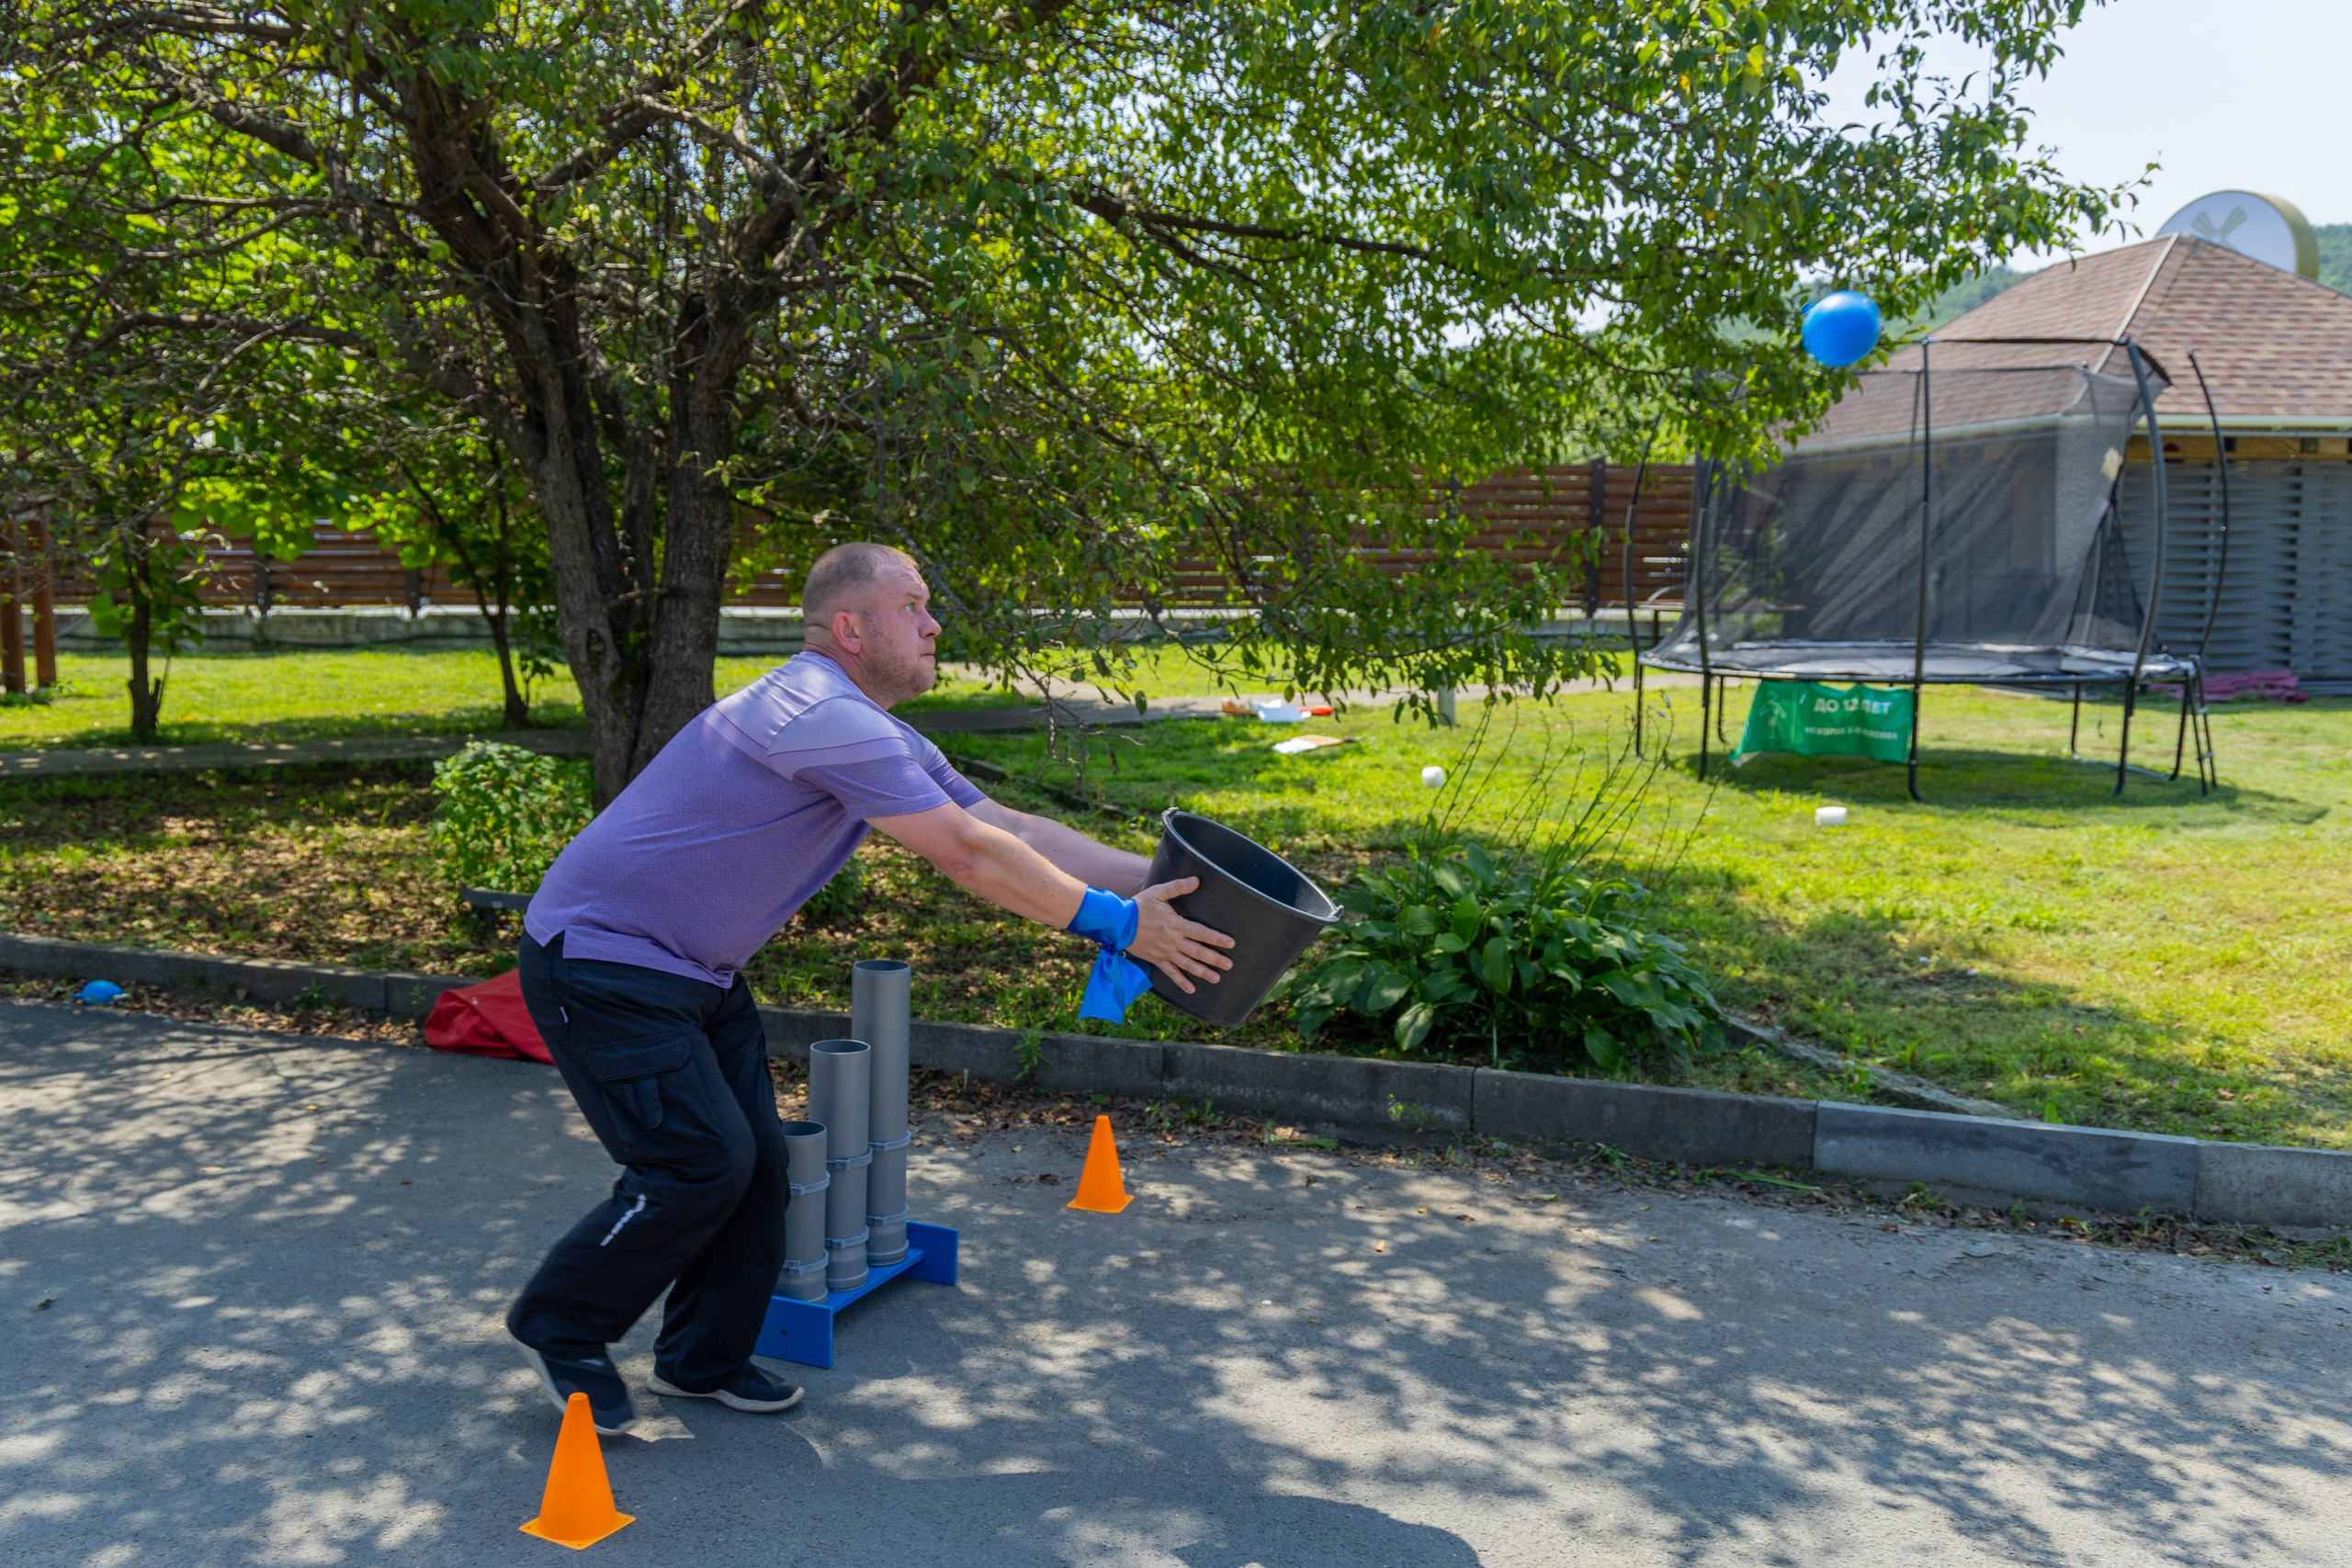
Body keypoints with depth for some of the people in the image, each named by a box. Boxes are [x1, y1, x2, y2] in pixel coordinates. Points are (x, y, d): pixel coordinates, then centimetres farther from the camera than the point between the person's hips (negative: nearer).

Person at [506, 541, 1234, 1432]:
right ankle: (558, 1327, 12)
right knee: (702, 1162, -10)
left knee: (757, 1162, 8)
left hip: (695, 973, 10)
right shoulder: (822, 716, -26)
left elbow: (1007, 826, 4)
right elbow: (968, 856, -28)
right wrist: (1116, 924, -23)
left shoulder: (875, 737, 8)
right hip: (600, 962, -10)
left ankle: (704, 1360, 25)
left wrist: (1155, 879, -3)